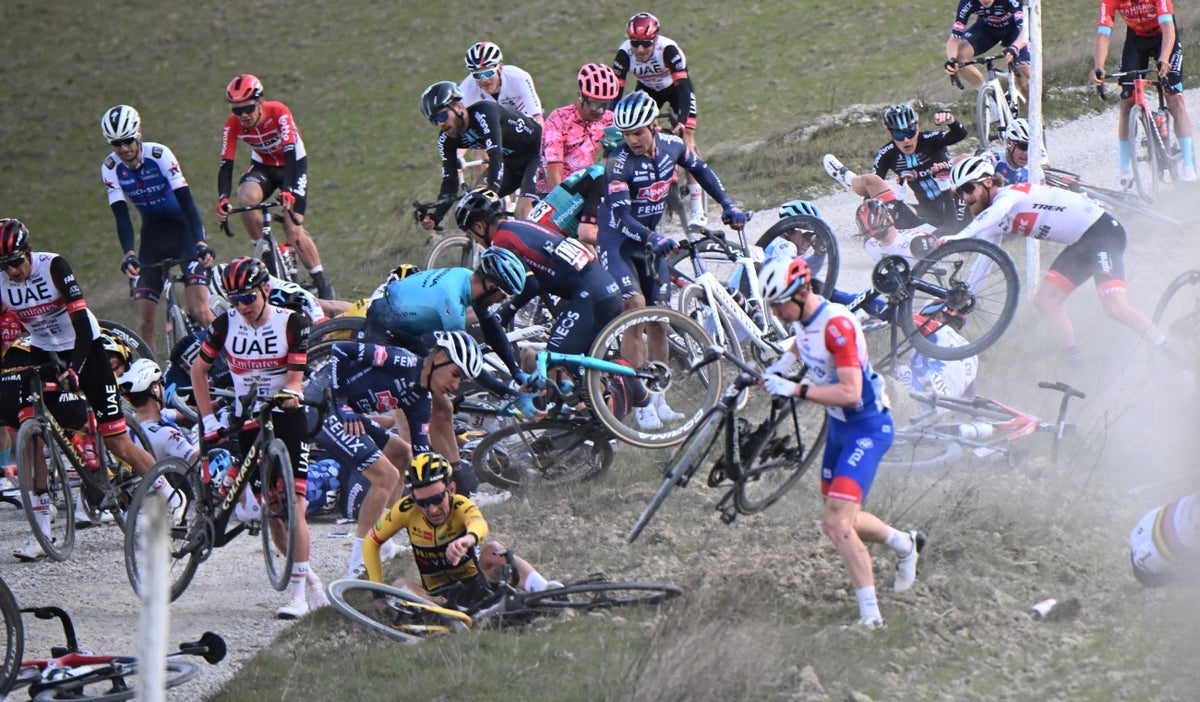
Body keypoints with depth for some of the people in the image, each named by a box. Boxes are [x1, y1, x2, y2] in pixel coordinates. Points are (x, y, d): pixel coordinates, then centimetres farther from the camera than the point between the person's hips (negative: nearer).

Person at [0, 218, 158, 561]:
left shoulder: (53, 266, -24)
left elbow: (81, 322, -29)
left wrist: (74, 368, -41)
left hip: (83, 347, -4)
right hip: (42, 352, 4)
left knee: (117, 443, -4)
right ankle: (41, 534, -11)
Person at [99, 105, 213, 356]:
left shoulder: (159, 155, -21)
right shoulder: (110, 168, -10)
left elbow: (186, 200, -26)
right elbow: (122, 217, -14)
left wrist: (201, 242, -38)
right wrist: (129, 253, -32)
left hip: (183, 229, -4)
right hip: (152, 234, 4)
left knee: (198, 310, -18)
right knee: (144, 319, -7)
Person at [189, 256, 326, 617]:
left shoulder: (292, 323, -10)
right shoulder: (226, 325, -3)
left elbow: (294, 377, -12)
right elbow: (199, 368, 8)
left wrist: (290, 392, -34)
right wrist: (208, 418, 2)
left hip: (286, 419, -3)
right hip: (249, 423, 3)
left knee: (293, 507, -14)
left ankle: (298, 593, -11)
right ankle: (306, 573, 21)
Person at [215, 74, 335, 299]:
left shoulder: (279, 113, -31)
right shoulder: (232, 125, -21)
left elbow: (290, 154, -37)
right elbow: (226, 164, -24)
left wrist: (288, 192, -50)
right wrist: (223, 200, -40)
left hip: (293, 163, -3)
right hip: (263, 166, 3)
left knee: (293, 229, -15)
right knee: (246, 198, -32)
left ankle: (323, 286, -3)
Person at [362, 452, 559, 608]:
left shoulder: (461, 506, -20)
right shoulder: (406, 510, -12)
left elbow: (479, 524, -46)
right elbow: (371, 542, 2)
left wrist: (469, 539, -72)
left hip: (473, 585, -3)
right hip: (437, 594, 3)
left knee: (493, 550, -30)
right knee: (402, 586, -28)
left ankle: (545, 590, -49)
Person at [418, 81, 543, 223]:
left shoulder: (483, 114, -32)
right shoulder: (446, 140, -11)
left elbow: (495, 158, -42)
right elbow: (450, 182, -10)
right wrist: (434, 217, -25)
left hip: (535, 153, -7)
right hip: (512, 162, 7)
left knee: (523, 212, -24)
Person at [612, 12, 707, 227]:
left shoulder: (668, 49, -37)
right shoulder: (625, 53, -29)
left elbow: (683, 87, -40)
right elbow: (615, 90, -26)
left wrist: (681, 122, -52)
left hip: (675, 87, -3)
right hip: (647, 89, 3)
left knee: (685, 138, -16)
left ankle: (697, 209, -17)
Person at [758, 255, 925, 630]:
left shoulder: (837, 324, -27)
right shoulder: (803, 319, 0)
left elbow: (850, 392, -33)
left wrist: (795, 390, -33)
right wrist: (785, 360, 9)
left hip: (867, 427, -9)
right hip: (839, 426, 9)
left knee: (837, 523, -19)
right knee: (839, 522, 16)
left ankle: (870, 614, -12)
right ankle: (905, 543, 41)